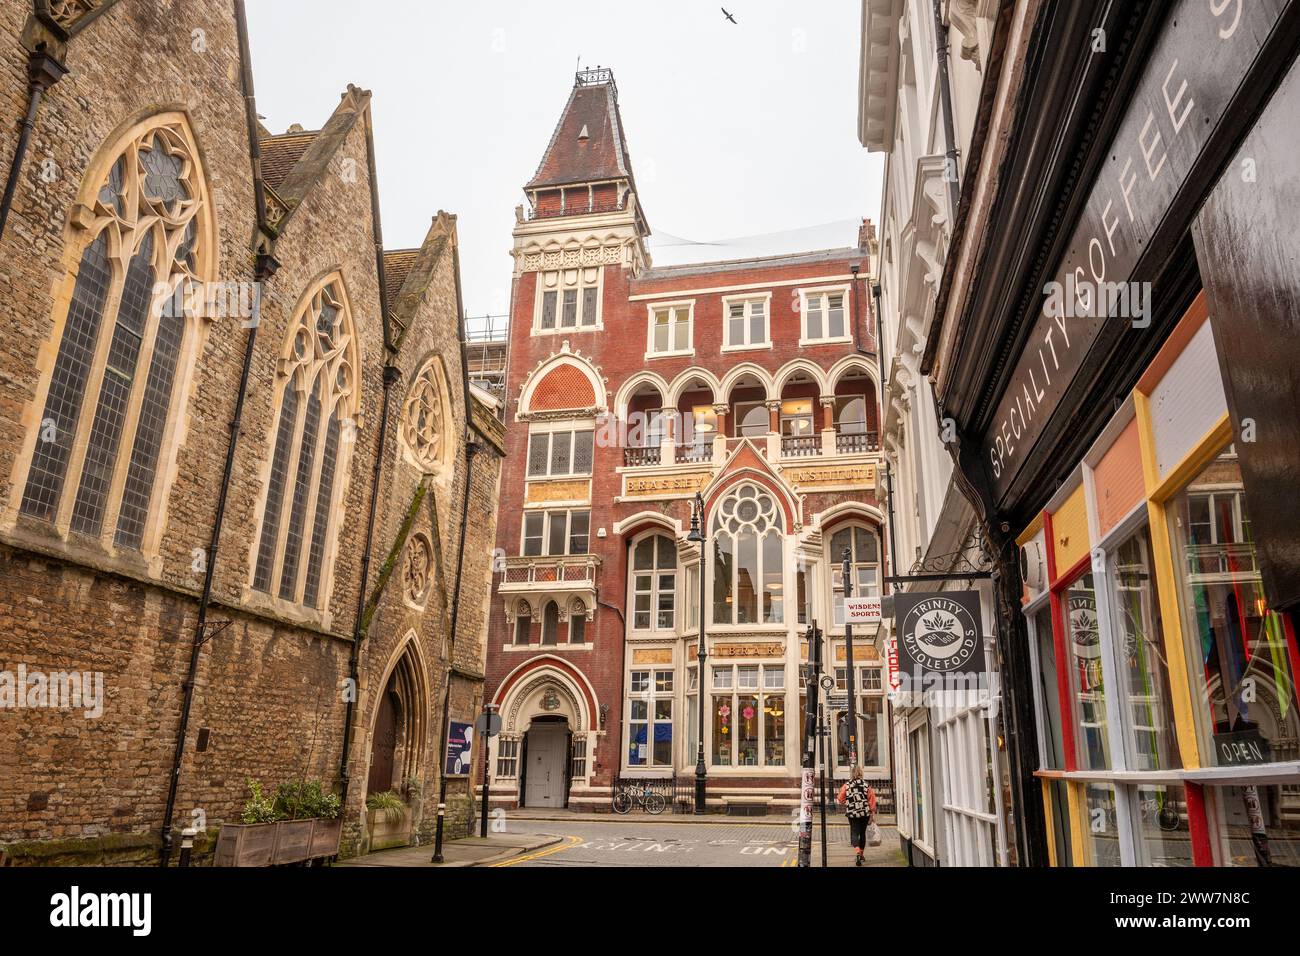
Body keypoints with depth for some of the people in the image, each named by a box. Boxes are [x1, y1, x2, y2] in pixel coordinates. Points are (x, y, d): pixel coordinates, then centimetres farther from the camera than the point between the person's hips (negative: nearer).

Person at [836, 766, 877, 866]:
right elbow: (872, 801, -1)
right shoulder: (867, 785, -1)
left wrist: (836, 797, 26)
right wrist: (872, 815, 6)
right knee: (862, 833, 18)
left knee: (854, 833, 0)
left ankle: (857, 853, -23)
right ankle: (861, 854, 29)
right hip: (865, 813, 2)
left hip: (852, 813, -1)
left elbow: (840, 799, 3)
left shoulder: (846, 785, -3)